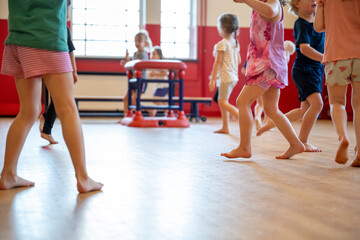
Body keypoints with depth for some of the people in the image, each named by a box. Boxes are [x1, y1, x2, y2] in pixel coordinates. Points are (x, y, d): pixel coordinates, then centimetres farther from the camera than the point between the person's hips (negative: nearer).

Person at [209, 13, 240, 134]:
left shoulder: (221, 44, -12)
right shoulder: (236, 43, 11)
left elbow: (218, 62, -14)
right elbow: (238, 61, 16)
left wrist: (213, 79, -12)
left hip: (226, 77, -9)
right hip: (234, 77, 9)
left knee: (224, 103, -8)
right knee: (221, 101, 16)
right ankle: (225, 127, 17)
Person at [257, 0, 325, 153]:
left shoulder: (317, 19, 9)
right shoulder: (300, 23, -14)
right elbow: (304, 48, -26)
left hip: (317, 70, 8)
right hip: (303, 69, -8)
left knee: (305, 111, 11)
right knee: (317, 103, -21)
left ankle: (273, 122, 28)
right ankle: (302, 142, -11)